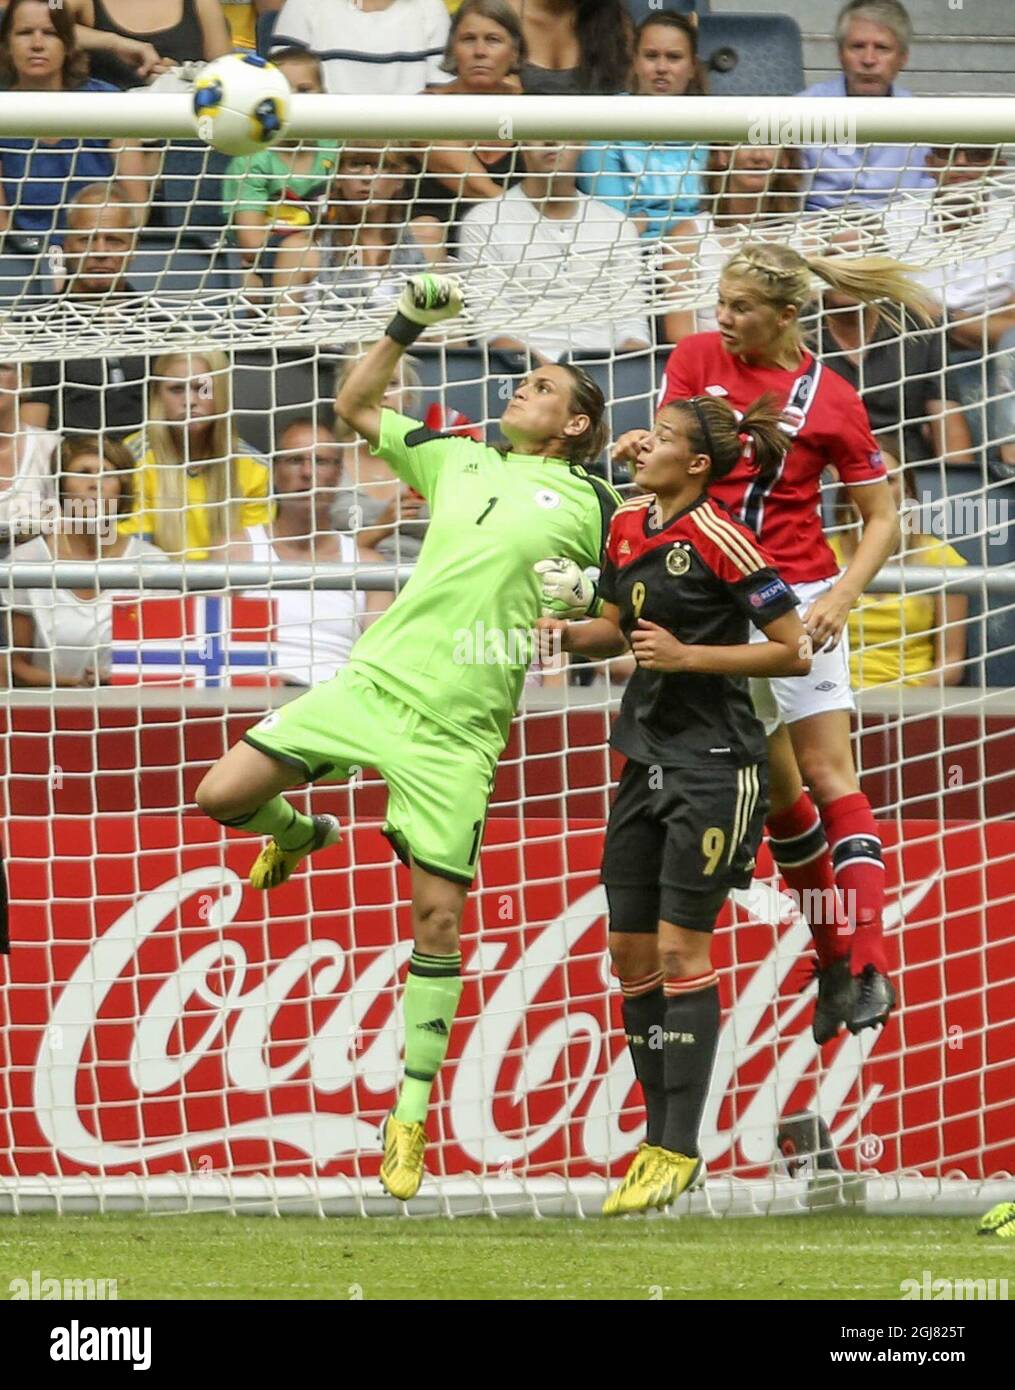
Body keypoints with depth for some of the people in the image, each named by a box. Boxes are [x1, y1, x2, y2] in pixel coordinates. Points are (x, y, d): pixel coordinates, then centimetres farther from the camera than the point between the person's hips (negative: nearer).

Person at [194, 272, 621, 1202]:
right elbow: (356, 406, 25)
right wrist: (408, 325, 14)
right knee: (223, 795, -4)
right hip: (371, 679, 4)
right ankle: (299, 834, 32)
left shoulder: (591, 507, 5)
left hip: (456, 725, -4)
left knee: (437, 913, -4)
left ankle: (412, 1110, 3)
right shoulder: (459, 460, 16)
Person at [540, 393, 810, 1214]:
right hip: (647, 759, 8)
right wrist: (567, 634, 2)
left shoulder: (720, 539, -14)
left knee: (680, 950, -8)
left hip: (712, 764, -8)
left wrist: (687, 654, -18)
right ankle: (659, 1141, 13)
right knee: (632, 954, 6)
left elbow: (795, 652, -14)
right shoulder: (629, 526, 9)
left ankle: (680, 1153, -5)